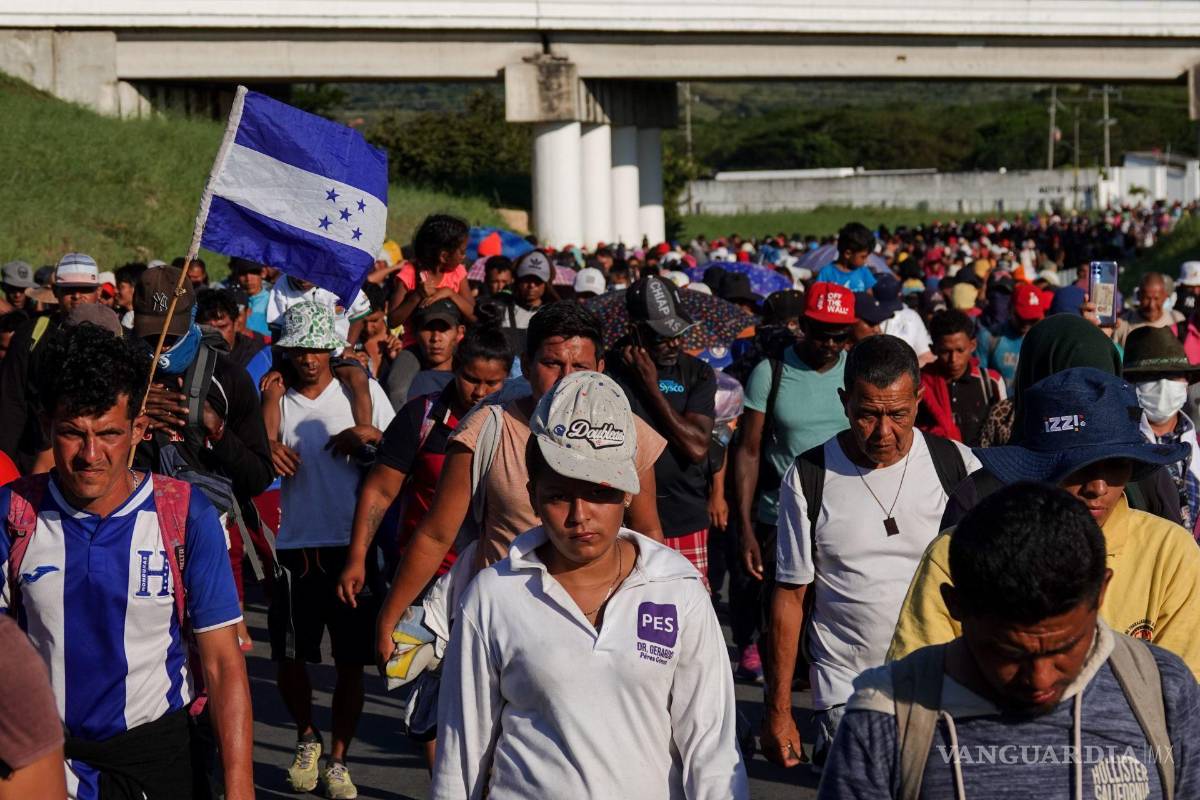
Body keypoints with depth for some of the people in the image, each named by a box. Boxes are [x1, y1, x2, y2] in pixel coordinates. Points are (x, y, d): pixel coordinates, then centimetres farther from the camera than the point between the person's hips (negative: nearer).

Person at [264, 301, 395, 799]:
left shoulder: (361, 390, 3)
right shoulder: (277, 400, 4)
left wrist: (372, 435, -13)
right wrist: (269, 453, -19)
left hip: (354, 546, -1)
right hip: (297, 547, 1)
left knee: (351, 663, 4)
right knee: (289, 659, 3)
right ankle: (307, 739, 29)